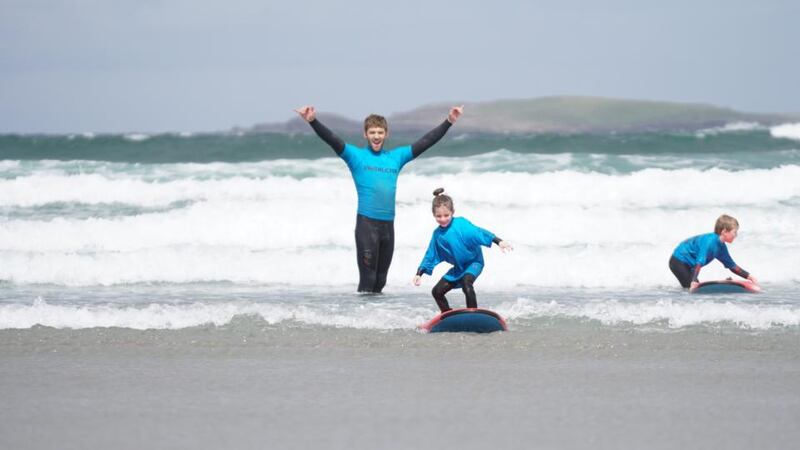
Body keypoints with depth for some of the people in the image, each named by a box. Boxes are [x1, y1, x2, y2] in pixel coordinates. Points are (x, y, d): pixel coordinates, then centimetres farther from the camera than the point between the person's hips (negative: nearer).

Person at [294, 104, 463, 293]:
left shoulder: (396, 157, 13)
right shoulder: (356, 156, 2)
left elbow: (426, 141, 15)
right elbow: (332, 140, -11)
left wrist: (449, 121, 13)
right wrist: (313, 121, -26)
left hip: (388, 224, 4)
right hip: (366, 223, -4)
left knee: (380, 279, 10)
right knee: (367, 278, -8)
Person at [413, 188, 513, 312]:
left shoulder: (461, 224, -17)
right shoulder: (438, 234, 1)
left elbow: (478, 233, -28)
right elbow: (430, 256, 8)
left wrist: (499, 241, -38)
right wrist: (419, 273, 4)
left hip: (473, 263, -7)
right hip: (458, 267, 8)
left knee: (466, 283, -35)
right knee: (437, 291, 9)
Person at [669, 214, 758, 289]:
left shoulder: (722, 247, 0)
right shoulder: (710, 241, -29)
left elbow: (732, 266, 9)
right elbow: (700, 262, -38)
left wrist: (749, 276, 2)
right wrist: (694, 281, -48)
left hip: (687, 264, 10)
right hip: (678, 261, -10)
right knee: (692, 289, -17)